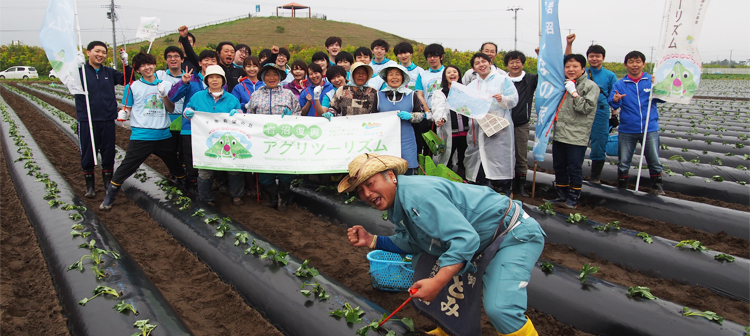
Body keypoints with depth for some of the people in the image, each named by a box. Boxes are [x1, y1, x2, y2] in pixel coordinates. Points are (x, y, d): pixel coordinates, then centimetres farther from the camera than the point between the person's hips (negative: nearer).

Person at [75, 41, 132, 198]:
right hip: (86, 120, -3)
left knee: (108, 154, 11)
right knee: (88, 154, 6)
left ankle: (108, 183, 27)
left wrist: (126, 64, -10)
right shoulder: (81, 70, -4)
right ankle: (90, 185, 21)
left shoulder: (109, 72, 9)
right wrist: (77, 66, -35)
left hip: (108, 120, 3)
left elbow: (127, 79, 3)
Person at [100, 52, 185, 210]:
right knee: (127, 167, -5)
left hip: (164, 135, 3)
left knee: (175, 164, 17)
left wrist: (164, 94, -13)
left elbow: (171, 109, 3)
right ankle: (109, 197, 7)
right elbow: (127, 108, 5)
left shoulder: (165, 84, 7)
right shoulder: (133, 87, 1)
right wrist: (123, 114, -17)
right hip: (141, 135, -2)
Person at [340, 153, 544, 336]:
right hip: (483, 240, 10)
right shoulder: (396, 205, 4)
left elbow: (465, 239, -33)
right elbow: (411, 243, 9)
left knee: (499, 309, -28)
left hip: (515, 234, -10)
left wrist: (436, 283, -38)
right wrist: (371, 241, 0)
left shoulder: (419, 194, -28)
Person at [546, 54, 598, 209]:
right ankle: (562, 196, 25)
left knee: (574, 168, 0)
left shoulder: (590, 86, -4)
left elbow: (587, 108, -15)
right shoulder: (563, 84, 15)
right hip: (559, 133, 6)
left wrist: (573, 92, -15)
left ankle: (573, 198, 13)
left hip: (577, 135, -6)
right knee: (559, 167, 12)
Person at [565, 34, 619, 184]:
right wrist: (569, 44, -13)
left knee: (599, 146, 4)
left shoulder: (610, 75, 5)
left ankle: (596, 177, 19)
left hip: (601, 115, -1)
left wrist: (615, 115, -1)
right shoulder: (582, 73, 8)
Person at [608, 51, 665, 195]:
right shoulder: (619, 84, 3)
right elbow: (613, 103, -10)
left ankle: (657, 187, 23)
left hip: (650, 129, 0)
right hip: (627, 130, 0)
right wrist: (615, 100, -33)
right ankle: (621, 188, 22)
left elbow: (663, 99, -8)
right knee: (623, 162, 7)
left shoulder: (652, 80, 3)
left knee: (655, 161, 4)